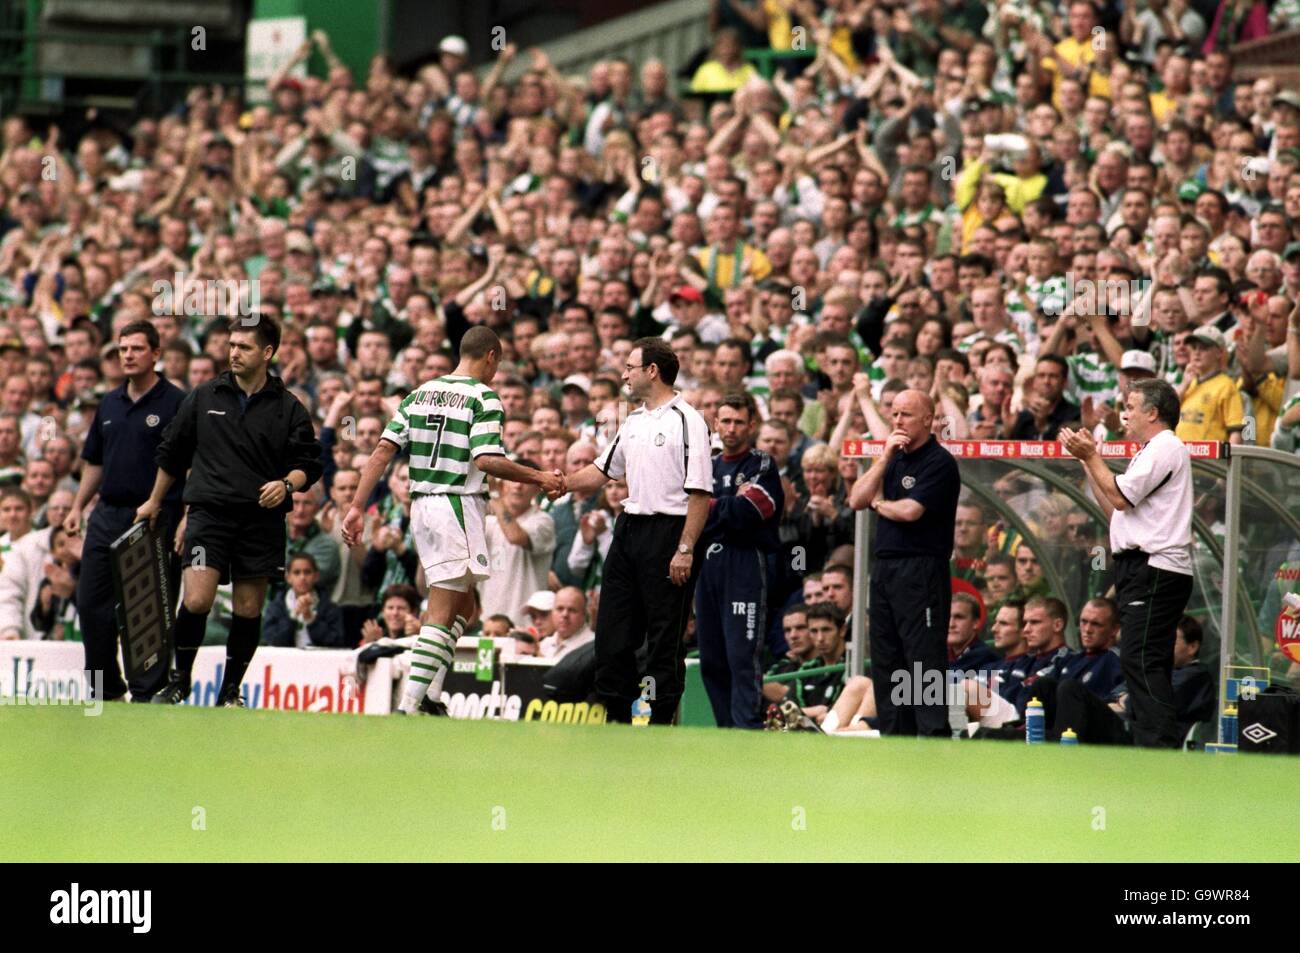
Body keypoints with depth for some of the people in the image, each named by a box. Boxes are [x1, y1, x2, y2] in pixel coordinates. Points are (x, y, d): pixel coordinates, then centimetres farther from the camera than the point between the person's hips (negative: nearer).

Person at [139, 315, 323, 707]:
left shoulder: (288, 408, 5)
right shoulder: (204, 397, 8)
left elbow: (309, 464, 7)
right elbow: (171, 452, 19)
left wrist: (287, 484, -14)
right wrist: (155, 502, 24)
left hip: (262, 520, 0)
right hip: (209, 512, 0)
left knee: (248, 609, 3)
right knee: (196, 600, -14)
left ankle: (231, 690, 18)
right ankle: (179, 679, 4)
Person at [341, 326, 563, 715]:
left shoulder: (421, 393, 11)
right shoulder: (483, 397, -9)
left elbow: (383, 450, 5)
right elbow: (487, 460, -20)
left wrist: (357, 506, 5)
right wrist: (539, 478, -8)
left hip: (421, 506, 7)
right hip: (459, 507, -7)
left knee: (462, 606, 20)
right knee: (441, 615, -7)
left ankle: (431, 694, 14)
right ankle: (408, 705, -14)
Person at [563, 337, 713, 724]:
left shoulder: (686, 421, -11)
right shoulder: (634, 421, 16)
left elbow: (700, 492, -16)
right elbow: (602, 470, 28)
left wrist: (685, 550, -20)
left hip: (668, 532, -9)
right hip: (629, 529, 9)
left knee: (665, 637, -4)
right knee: (612, 631, 9)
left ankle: (661, 724, 1)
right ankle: (617, 717, 17)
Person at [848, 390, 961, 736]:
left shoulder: (939, 462, -7)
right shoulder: (895, 458, 18)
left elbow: (910, 511, -18)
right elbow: (856, 500, 8)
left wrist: (878, 503, 2)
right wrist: (884, 459, -2)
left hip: (921, 572, -9)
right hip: (883, 568, 9)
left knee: (925, 660, -11)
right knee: (886, 662, 9)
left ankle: (934, 736, -14)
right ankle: (894, 738, 14)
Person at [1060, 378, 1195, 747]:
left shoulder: (1165, 448, -7)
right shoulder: (1152, 452, 26)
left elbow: (1121, 497, -16)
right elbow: (1115, 511, 23)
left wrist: (1091, 456, -5)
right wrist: (1088, 461, 22)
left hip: (1155, 572, -11)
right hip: (1140, 568, 11)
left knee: (1141, 661, -17)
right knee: (1148, 665, 10)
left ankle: (1161, 745, -24)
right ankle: (1154, 748, 10)